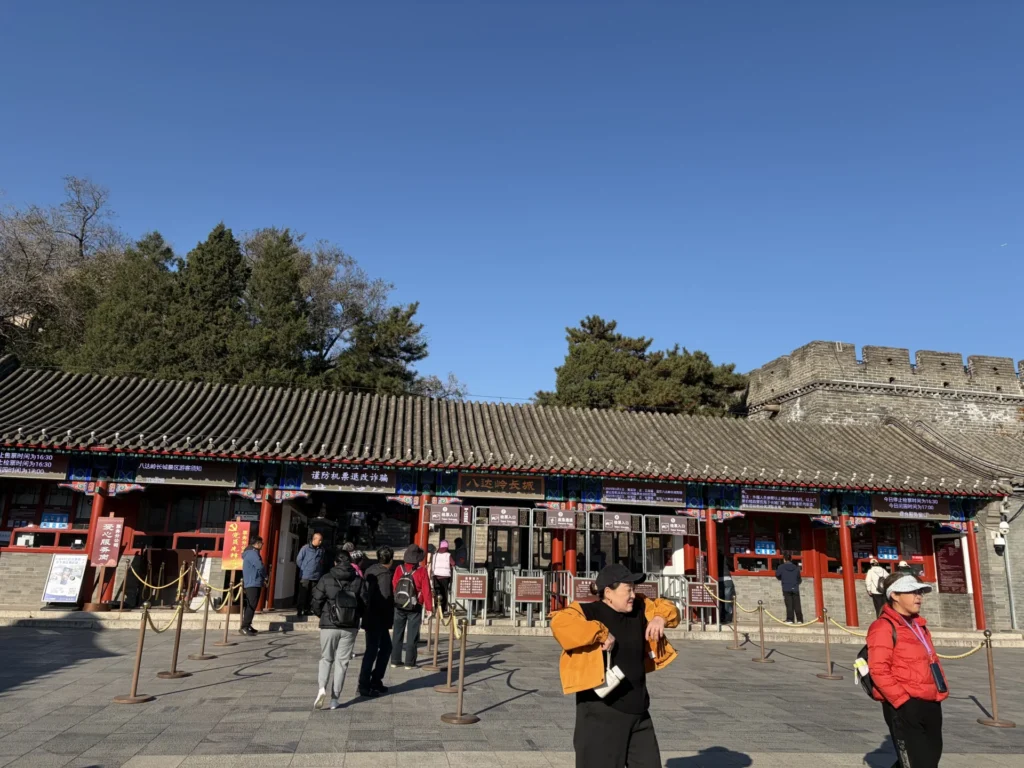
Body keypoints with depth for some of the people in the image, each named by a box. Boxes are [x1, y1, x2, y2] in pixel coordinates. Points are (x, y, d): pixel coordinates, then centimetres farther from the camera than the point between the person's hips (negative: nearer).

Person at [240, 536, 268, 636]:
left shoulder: (250, 553, 19)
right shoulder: (253, 553, -14)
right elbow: (260, 567, -22)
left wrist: (262, 579, 14)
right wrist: (264, 577, -3)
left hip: (250, 583, 11)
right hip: (253, 584, -11)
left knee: (250, 606, 14)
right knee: (251, 606, -13)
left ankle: (247, 626, 18)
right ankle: (244, 627, -17)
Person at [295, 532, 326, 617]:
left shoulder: (321, 550, 4)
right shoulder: (305, 548, -6)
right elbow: (298, 560, 0)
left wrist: (320, 571, 6)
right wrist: (304, 569, 2)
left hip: (316, 577, 4)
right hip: (305, 576, -3)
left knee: (311, 595, 8)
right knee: (302, 594, -1)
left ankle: (306, 610, 18)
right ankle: (299, 610, 5)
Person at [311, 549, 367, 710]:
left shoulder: (326, 579, -6)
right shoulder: (358, 581, -2)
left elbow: (317, 602, -6)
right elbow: (364, 605, -1)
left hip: (329, 625, -1)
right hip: (350, 627, 1)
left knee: (326, 659, 15)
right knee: (342, 661, 10)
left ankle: (322, 688, -7)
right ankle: (335, 699, 10)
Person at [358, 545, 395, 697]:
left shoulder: (371, 571, 10)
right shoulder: (385, 574, -17)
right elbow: (386, 598, -22)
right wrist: (389, 619, -11)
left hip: (371, 617, 9)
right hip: (377, 619, -9)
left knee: (386, 647, 18)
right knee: (372, 651, -2)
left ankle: (375, 681, 23)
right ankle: (364, 686, 5)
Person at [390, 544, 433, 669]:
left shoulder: (399, 569, -4)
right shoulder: (421, 571, -12)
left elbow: (393, 587, 0)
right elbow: (426, 591, -11)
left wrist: (393, 603, 12)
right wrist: (429, 608, -5)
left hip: (399, 607, 3)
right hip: (415, 608, -3)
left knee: (397, 634, 13)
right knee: (412, 636, 5)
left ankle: (395, 660, 18)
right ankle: (410, 663, 7)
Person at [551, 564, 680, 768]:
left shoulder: (638, 609, 6)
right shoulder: (587, 613, -16)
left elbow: (667, 608, 21)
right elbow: (560, 624, -35)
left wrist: (660, 618, -3)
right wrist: (601, 633, -31)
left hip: (637, 713, 7)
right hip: (601, 715, -7)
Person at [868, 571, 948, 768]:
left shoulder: (918, 624, 16)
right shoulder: (883, 627, -13)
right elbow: (879, 670, -19)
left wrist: (940, 690, 14)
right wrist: (902, 700, -21)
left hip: (930, 704, 9)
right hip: (905, 707, -9)